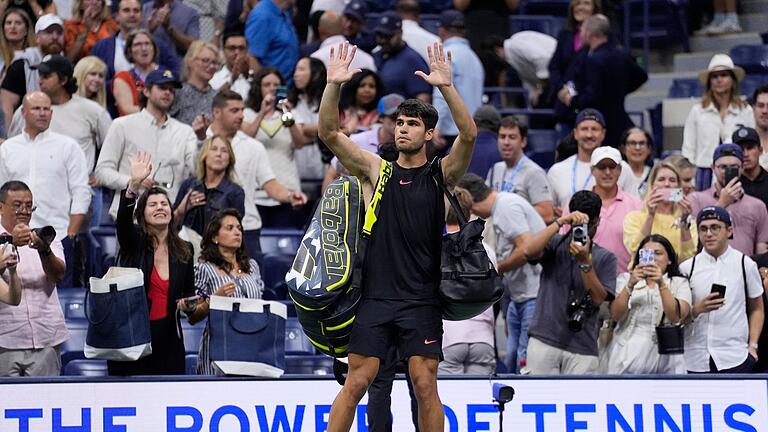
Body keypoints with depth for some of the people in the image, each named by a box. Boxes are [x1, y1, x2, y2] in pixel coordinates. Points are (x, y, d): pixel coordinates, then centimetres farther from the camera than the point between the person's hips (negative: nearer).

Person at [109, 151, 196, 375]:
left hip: (167, 336, 3)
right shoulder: (134, 243, 0)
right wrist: (134, 184, -37)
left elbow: (189, 290, 19)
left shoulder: (184, 250, 10)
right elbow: (122, 220, -21)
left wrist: (187, 303, -7)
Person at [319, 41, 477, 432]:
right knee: (356, 382, -2)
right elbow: (329, 133, -3)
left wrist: (446, 88, -27)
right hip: (375, 296, 1)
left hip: (421, 300, -1)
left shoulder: (441, 175, 3)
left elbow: (469, 136, -15)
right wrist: (333, 85, -18)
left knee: (425, 385, -3)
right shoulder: (375, 170, 7)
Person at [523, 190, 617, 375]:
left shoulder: (605, 258, 10)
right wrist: (559, 222, -13)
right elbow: (528, 250, -12)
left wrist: (585, 261, -14)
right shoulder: (555, 245, 10)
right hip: (544, 339, -1)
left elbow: (599, 298, -3)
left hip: (582, 345, 1)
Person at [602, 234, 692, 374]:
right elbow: (615, 315, -1)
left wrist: (661, 284, -17)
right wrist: (630, 285, -15)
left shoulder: (679, 283, 13)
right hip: (627, 356, 0)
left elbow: (676, 316, -6)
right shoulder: (625, 278, 14)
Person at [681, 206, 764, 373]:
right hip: (695, 359, 2)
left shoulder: (745, 264, 3)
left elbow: (756, 309, 11)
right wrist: (698, 309, -14)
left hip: (734, 359, -2)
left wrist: (753, 345, 0)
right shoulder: (687, 268, 5)